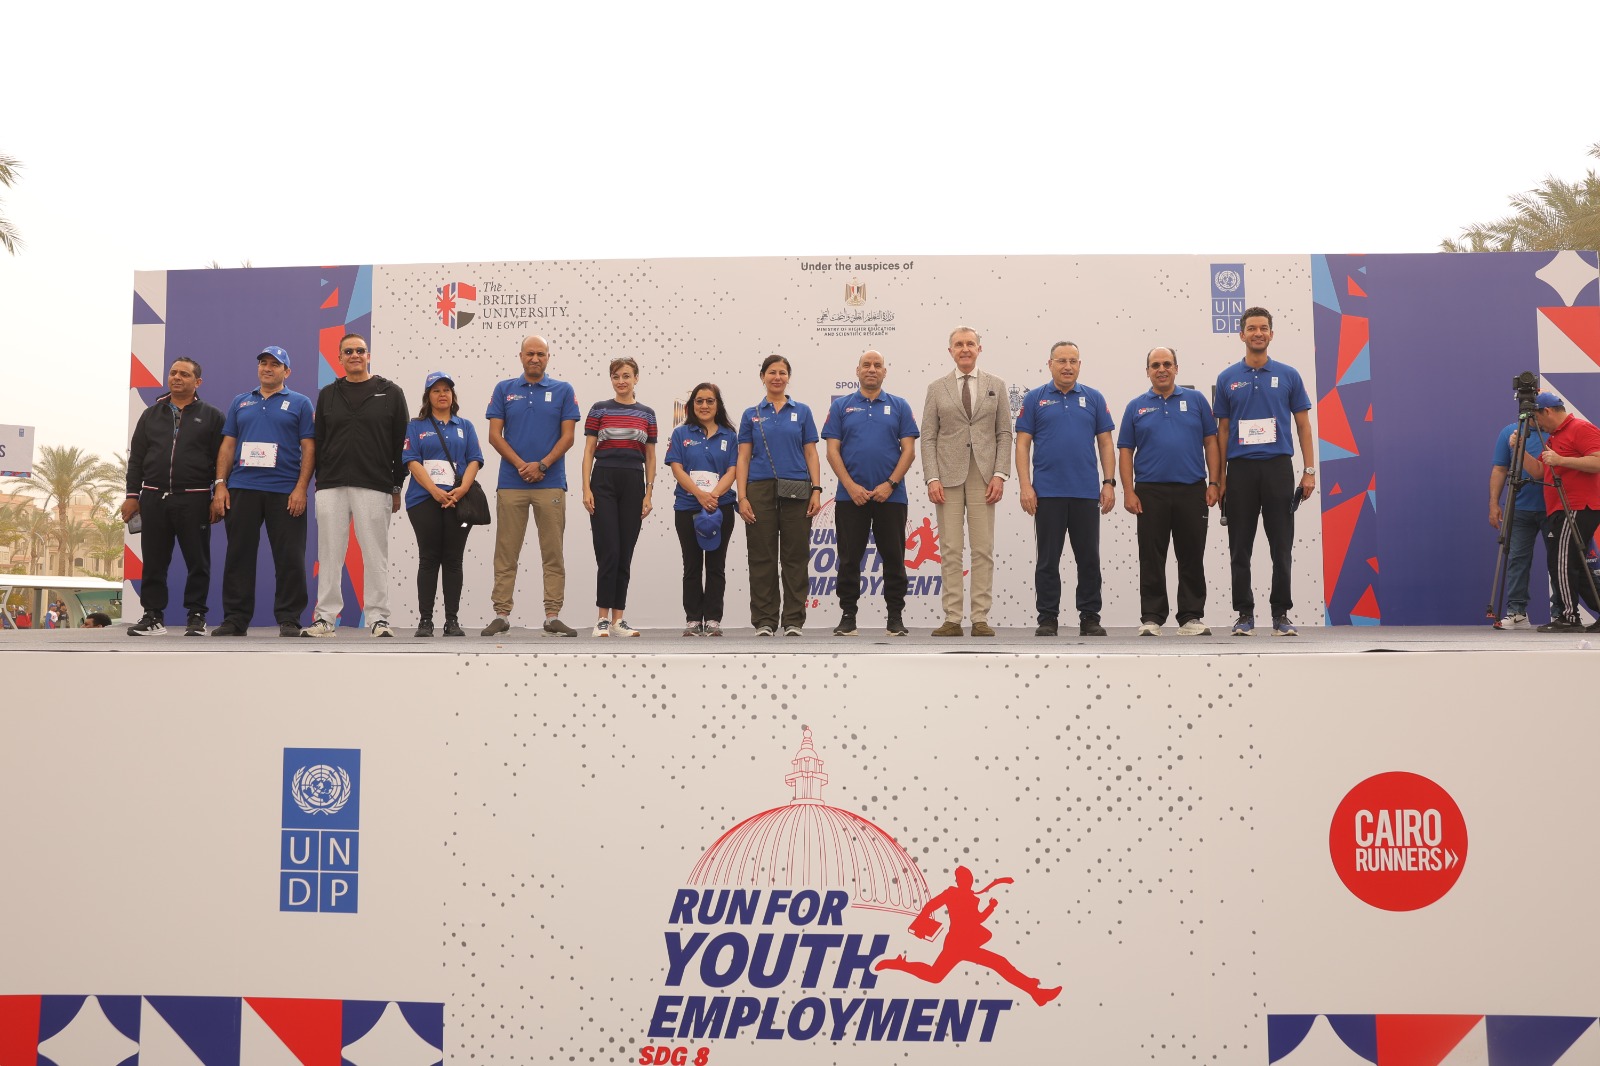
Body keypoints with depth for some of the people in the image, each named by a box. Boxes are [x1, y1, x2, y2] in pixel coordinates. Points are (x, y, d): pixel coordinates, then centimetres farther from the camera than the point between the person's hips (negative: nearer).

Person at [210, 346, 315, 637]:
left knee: (290, 558, -3)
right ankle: (235, 619, 13)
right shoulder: (240, 402, 16)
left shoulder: (300, 403, 6)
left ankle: (289, 620, 5)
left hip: (285, 492, -3)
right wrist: (220, 485, 3)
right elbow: (228, 445, 13)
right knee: (238, 555, 6)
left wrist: (301, 488, -11)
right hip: (242, 489, 3)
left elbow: (309, 448, -1)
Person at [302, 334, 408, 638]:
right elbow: (318, 442, 15)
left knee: (375, 555, -1)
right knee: (329, 554, 4)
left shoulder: (390, 393, 6)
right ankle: (325, 618, 9)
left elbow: (401, 443, 4)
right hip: (331, 487, 3)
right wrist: (319, 480, 7)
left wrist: (397, 487, 0)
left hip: (374, 487, -3)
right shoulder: (327, 395, 14)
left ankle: (378, 618, 4)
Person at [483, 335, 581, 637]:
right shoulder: (504, 390, 8)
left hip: (551, 484, -1)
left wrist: (541, 465, -12)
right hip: (511, 484, 1)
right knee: (506, 553, 3)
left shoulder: (563, 391, 6)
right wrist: (521, 464, -10)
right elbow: (495, 435, 3)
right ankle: (501, 614, 9)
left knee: (553, 553, 1)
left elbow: (568, 436, 0)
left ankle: (553, 616, 6)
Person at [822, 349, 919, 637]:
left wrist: (890, 484, -11)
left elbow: (909, 450, 1)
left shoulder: (899, 406, 6)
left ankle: (896, 616, 13)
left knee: (893, 558, 4)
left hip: (890, 495, 0)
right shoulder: (841, 406, 6)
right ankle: (847, 614, 12)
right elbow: (832, 451, 1)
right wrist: (851, 486, -11)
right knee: (849, 558, 3)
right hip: (850, 496, 0)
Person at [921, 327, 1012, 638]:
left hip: (983, 476, 0)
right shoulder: (937, 389, 8)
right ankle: (952, 619, 3)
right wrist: (932, 478, -7)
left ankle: (981, 619, 4)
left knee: (983, 550, 0)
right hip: (949, 475, 0)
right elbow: (928, 437, 3)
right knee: (950, 550, 0)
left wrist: (1000, 475, -6)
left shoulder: (996, 386, 9)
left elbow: (1004, 434, 5)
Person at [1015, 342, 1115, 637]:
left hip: (1087, 492, 2)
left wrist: (1109, 483, 0)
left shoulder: (1094, 398, 8)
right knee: (1048, 559, 3)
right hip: (1048, 493, -1)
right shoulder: (1035, 399, 4)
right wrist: (1025, 485, -8)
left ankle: (1090, 618, 15)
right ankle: (1047, 619, 10)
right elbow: (1022, 444, 1)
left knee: (1089, 558, 5)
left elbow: (1105, 443, 8)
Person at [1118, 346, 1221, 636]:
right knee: (1151, 559, 2)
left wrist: (1213, 484, -3)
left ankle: (1191, 617, 13)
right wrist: (1128, 492, -5)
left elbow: (1211, 442, 6)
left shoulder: (1196, 400, 7)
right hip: (1150, 492, 0)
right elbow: (1125, 451, 5)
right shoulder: (1136, 406, 7)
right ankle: (1151, 618, 8)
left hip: (1192, 490, 0)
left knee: (1192, 558, 5)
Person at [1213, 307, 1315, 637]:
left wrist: (1309, 471, -3)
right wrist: (1220, 478, 2)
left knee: (1281, 547, 1)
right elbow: (1223, 430, 8)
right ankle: (1245, 614, 11)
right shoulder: (1227, 378, 6)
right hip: (1240, 469, 1)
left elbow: (1303, 424, 5)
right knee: (1240, 548, 3)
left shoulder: (1288, 375, 5)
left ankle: (1281, 614, 9)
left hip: (1278, 467, 0)